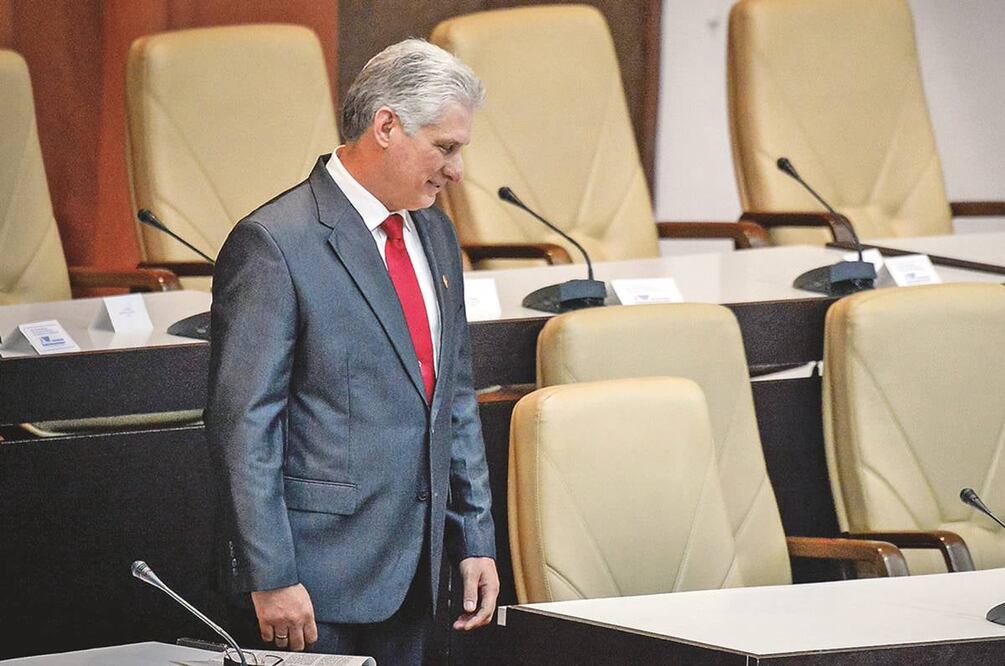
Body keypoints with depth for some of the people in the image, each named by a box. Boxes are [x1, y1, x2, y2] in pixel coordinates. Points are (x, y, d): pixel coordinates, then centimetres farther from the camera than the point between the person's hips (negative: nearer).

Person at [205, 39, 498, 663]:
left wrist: (475, 539, 14)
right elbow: (242, 424, -15)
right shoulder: (273, 244, -12)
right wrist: (271, 577, -17)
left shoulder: (435, 234, 14)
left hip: (415, 569, 7)